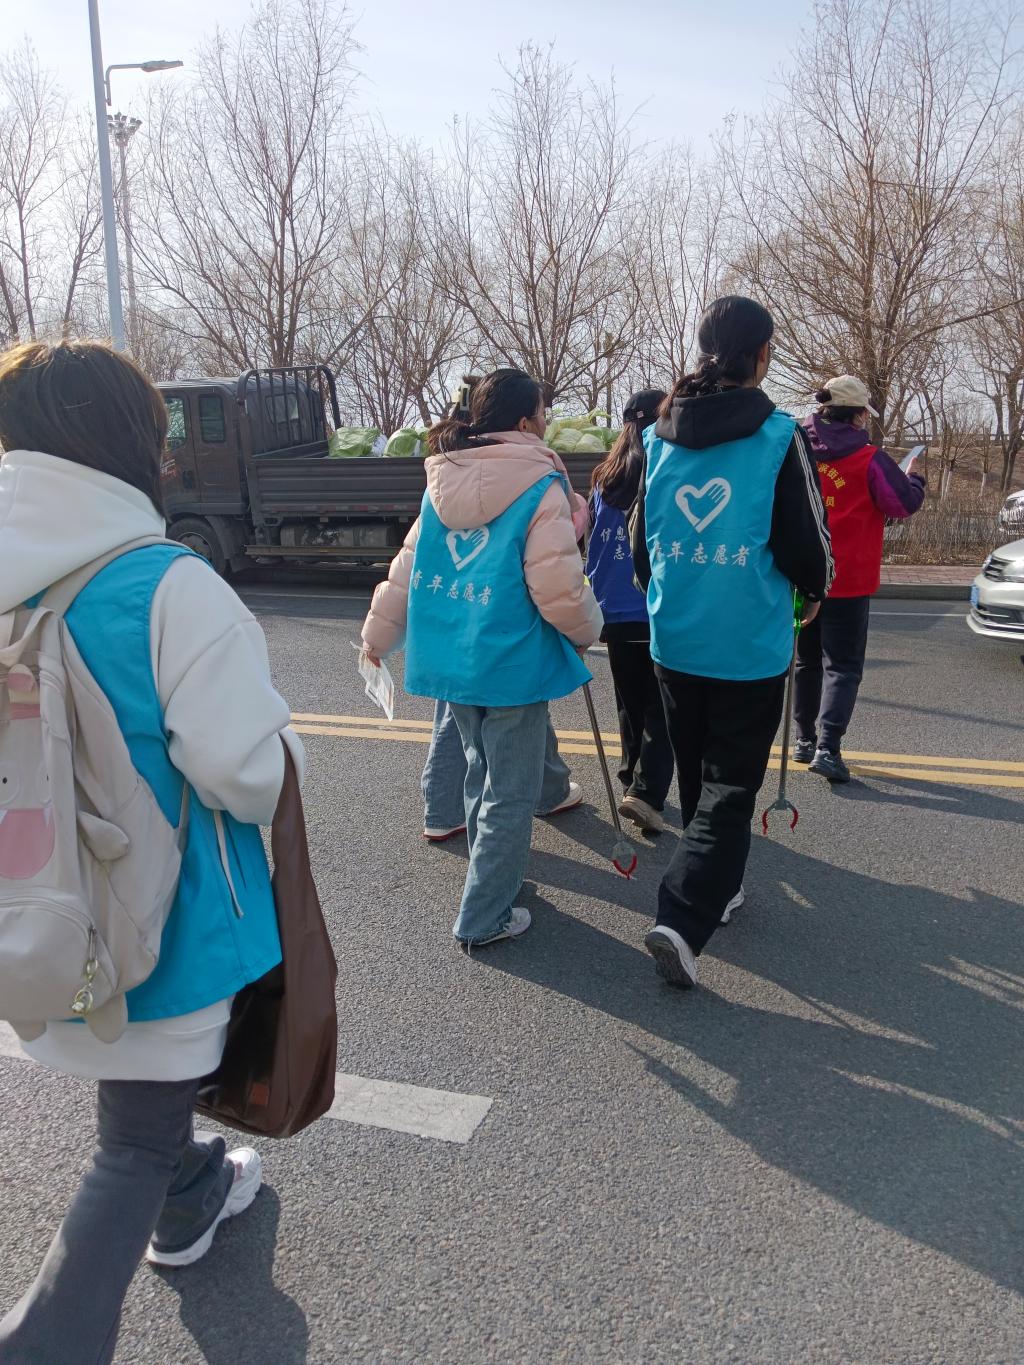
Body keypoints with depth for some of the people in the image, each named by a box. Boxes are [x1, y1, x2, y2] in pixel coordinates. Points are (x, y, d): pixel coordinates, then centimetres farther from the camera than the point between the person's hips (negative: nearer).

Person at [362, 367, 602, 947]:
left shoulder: (443, 483, 5)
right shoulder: (541, 487, -14)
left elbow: (408, 565, 9)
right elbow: (558, 590, -17)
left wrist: (378, 635, 20)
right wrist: (588, 628, 4)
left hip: (451, 660, 7)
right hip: (512, 664, -7)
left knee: (483, 774, 24)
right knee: (510, 794, 6)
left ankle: (494, 873, 41)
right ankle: (485, 917, 15)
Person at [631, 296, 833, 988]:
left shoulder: (660, 438, 2)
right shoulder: (778, 437, -12)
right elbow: (808, 547, -9)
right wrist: (814, 589, 14)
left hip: (675, 642, 5)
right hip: (751, 648, -5)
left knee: (697, 778, 22)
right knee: (730, 788, 4)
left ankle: (718, 886, 39)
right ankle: (683, 920, -5)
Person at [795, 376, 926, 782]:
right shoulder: (870, 459, -11)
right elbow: (904, 504, -6)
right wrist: (914, 480, 12)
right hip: (848, 581, -5)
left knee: (808, 661, 18)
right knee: (843, 666, 0)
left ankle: (805, 740, 24)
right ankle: (827, 747, -12)